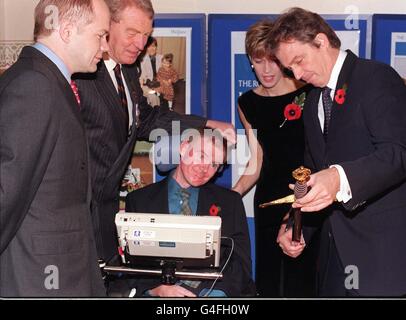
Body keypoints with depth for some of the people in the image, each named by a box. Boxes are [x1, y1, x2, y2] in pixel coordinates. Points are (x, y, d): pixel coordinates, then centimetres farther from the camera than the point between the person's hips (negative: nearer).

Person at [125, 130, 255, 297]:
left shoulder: (230, 202, 15)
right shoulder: (138, 200, 11)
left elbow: (241, 263, 7)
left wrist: (219, 289, -13)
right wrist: (158, 288, -13)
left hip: (212, 289, 1)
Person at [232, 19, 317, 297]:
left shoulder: (308, 93, -5)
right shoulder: (248, 104, 7)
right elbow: (256, 164, 11)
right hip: (268, 199, 4)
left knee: (302, 276, -3)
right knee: (267, 276, 6)